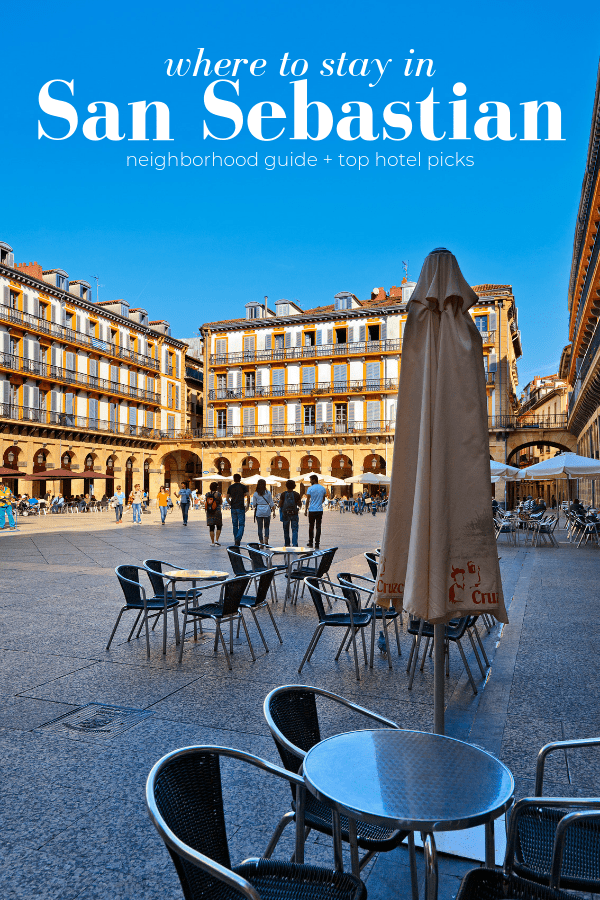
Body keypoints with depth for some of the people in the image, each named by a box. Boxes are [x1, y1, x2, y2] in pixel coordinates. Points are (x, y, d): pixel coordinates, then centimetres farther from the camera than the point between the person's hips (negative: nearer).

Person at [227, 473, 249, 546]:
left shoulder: (230, 487, 7)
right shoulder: (243, 486, -3)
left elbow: (227, 498, 6)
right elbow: (248, 496, -10)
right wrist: (247, 505, 0)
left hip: (233, 508, 3)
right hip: (241, 508, -3)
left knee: (235, 525, 11)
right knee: (241, 525, 1)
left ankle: (236, 541, 14)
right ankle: (238, 538, -19)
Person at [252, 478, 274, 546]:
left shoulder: (255, 494, -2)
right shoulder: (268, 493, -2)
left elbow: (254, 504, 1)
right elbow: (271, 503, 1)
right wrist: (273, 510, 11)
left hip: (258, 512, 0)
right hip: (267, 511, 0)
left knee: (260, 527, 7)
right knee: (266, 527, 14)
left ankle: (261, 542, 7)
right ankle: (266, 539, -4)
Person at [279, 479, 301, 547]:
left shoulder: (283, 494, -6)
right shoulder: (297, 494, -6)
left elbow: (280, 505, -2)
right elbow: (299, 504, 5)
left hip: (285, 514, 1)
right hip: (294, 513, -1)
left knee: (286, 530, 15)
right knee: (295, 530, 0)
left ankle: (287, 544, 21)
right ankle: (294, 544, -13)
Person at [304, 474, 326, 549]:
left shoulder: (310, 488, -6)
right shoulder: (323, 488, 6)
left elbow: (308, 500, -8)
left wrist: (306, 510, -4)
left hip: (312, 510, -2)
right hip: (320, 510, 2)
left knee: (311, 527, 11)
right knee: (318, 527, 2)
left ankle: (310, 542, 20)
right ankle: (317, 544, -1)